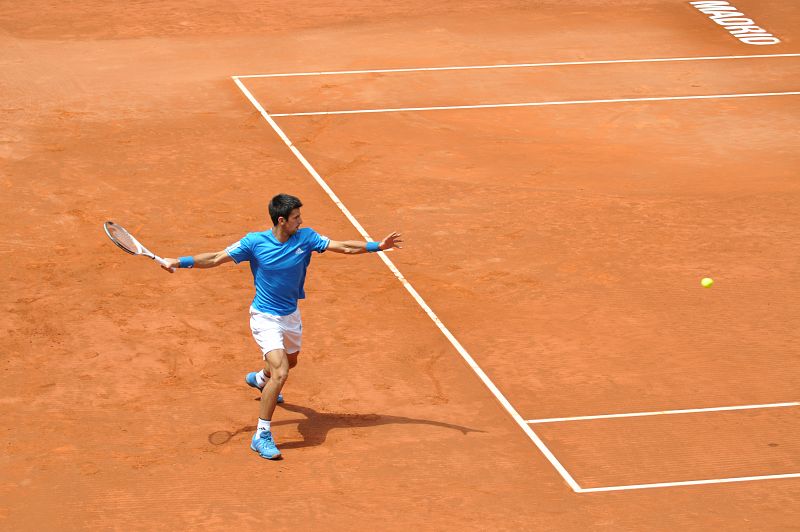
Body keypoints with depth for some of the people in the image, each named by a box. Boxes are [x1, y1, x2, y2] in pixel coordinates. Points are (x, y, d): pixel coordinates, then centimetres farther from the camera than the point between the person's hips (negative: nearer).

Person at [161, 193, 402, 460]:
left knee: (290, 361, 31)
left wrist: (378, 246, -17)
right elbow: (216, 258, -14)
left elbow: (344, 247, -9)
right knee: (280, 373, -22)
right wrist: (178, 262, -20)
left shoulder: (305, 237, -11)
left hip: (291, 315, 6)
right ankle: (261, 435, -14)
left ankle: (260, 379, 66)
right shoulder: (255, 242, -20)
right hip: (265, 317, -6)